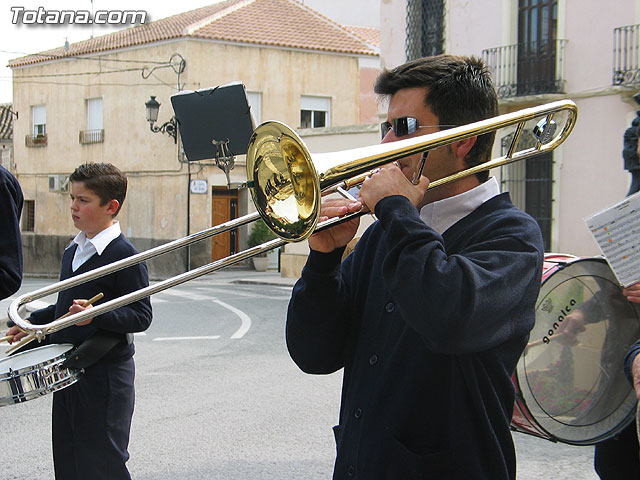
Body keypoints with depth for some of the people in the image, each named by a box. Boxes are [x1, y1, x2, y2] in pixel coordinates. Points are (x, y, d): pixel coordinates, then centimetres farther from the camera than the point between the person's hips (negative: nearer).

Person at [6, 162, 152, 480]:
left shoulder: (123, 255, -15)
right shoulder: (73, 251, 12)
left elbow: (141, 317, -18)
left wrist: (95, 315, -30)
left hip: (105, 375, -8)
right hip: (67, 369, 8)